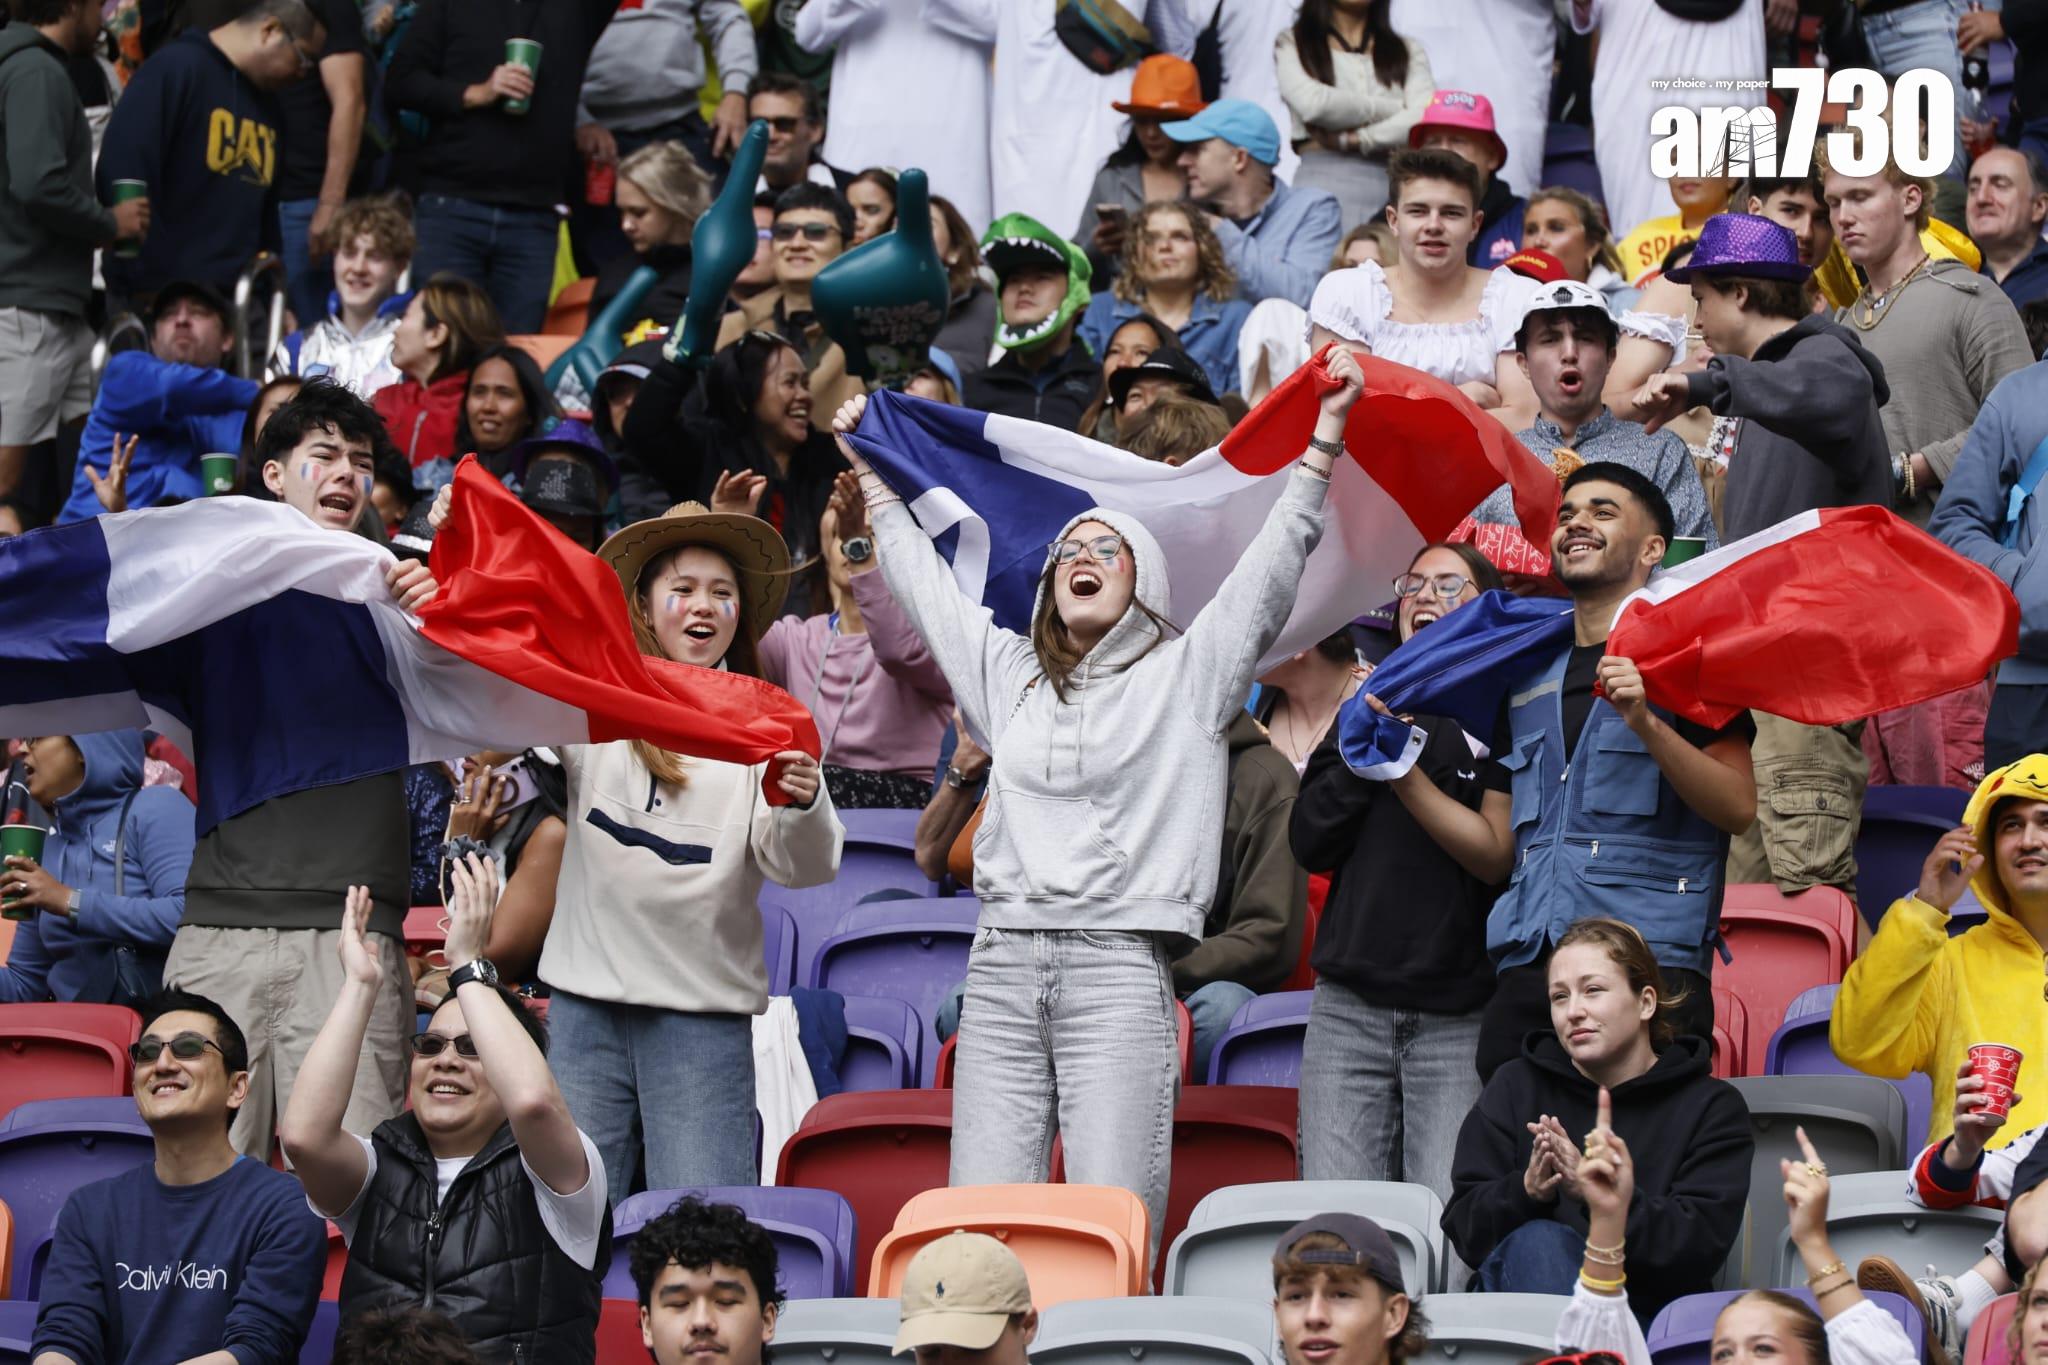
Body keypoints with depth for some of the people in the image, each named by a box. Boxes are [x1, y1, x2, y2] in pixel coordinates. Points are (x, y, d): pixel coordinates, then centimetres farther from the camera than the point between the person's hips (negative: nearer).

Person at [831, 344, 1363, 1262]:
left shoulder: (1185, 672, 11)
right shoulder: (1009, 673, 21)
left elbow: (1273, 565, 5)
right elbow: (923, 579, 32)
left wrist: (1324, 438, -1)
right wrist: (869, 473, 39)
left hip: (1120, 964, -4)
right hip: (1005, 962, 4)